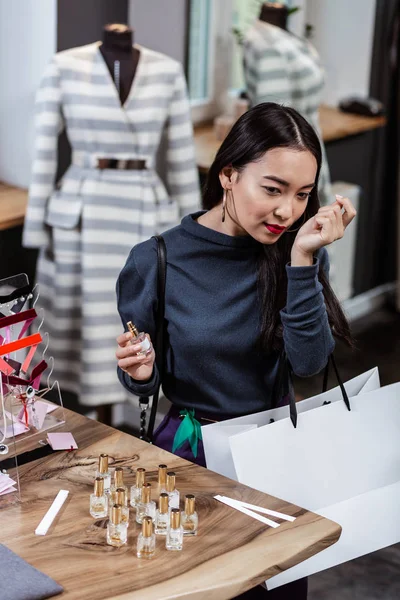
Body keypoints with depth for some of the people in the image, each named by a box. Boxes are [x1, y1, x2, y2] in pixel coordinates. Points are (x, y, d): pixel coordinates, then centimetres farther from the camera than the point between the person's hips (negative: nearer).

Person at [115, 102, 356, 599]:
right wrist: (139, 373, -25)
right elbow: (145, 385, -1)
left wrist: (302, 260, -25)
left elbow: (309, 363, -18)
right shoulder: (157, 261, -13)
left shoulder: (298, 251, -6)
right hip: (191, 451, -2)